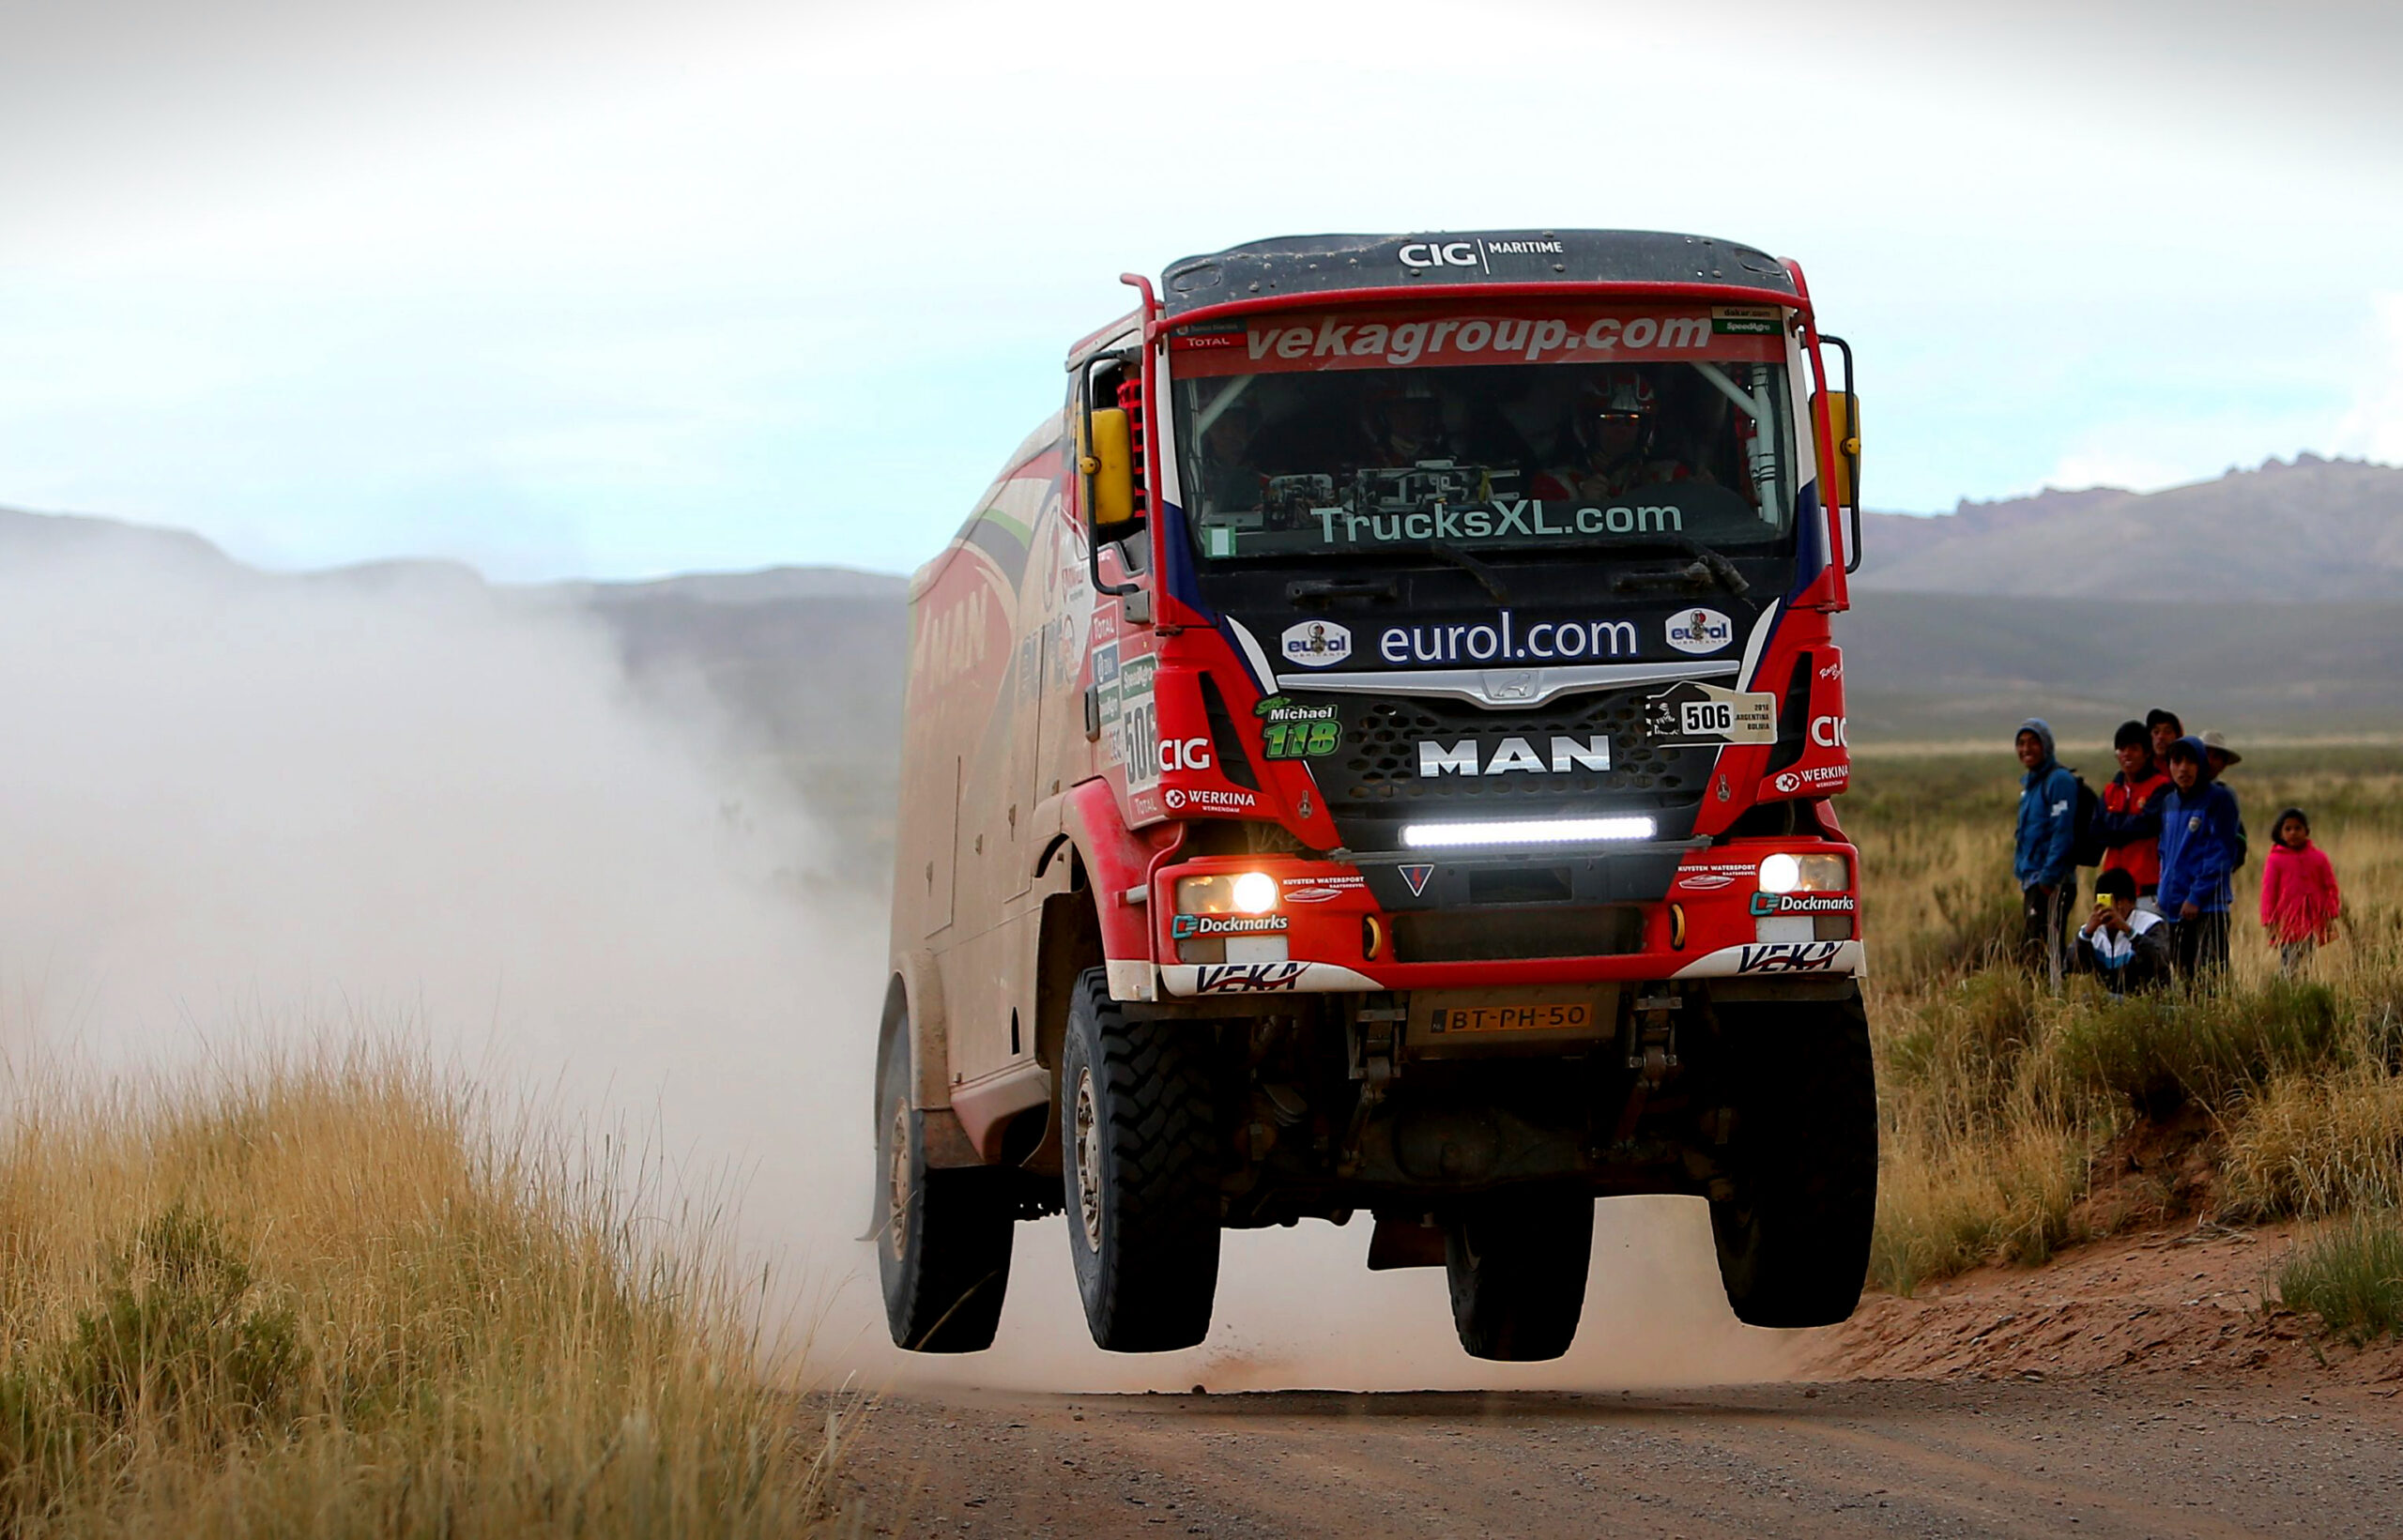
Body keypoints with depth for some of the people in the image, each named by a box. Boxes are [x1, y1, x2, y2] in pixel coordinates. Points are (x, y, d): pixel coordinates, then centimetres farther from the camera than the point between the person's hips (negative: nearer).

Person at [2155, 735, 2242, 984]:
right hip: (2173, 907, 7)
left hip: (2208, 905, -7)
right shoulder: (2169, 802, 14)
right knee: (2182, 976, 7)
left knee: (2208, 973, -12)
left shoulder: (2218, 799, -6)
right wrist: (2162, 893, 9)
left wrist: (2197, 896, -15)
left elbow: (2221, 853, -10)